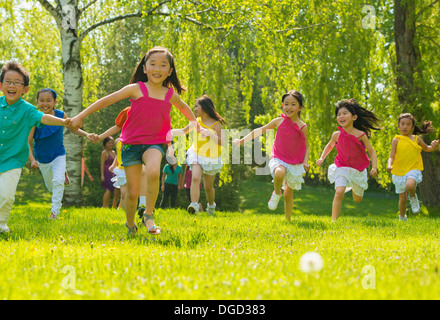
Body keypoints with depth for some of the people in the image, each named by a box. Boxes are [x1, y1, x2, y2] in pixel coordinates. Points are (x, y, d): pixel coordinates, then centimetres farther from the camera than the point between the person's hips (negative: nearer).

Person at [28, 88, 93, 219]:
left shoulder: (60, 115, -14)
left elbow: (73, 128, 6)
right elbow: (28, 142, -19)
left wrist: (87, 135, -9)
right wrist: (32, 159, -32)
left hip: (58, 156, -1)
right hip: (42, 159, 1)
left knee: (58, 181, -22)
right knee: (51, 187, 17)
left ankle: (55, 211, -10)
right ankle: (63, 174, 50)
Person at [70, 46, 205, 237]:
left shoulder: (171, 94, 3)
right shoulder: (136, 89, -6)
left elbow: (184, 108, 27)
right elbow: (106, 101, -4)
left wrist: (196, 125, 35)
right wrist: (80, 116, -6)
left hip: (154, 143, 1)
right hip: (131, 143, -1)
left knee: (153, 172, -32)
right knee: (133, 192, -1)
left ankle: (148, 215, -13)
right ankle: (130, 226, 27)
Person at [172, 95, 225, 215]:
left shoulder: (216, 124, -10)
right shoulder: (196, 122, 3)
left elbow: (221, 141, -16)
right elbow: (184, 131, 16)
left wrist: (210, 134, -30)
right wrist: (168, 131, 5)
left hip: (211, 157, -3)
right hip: (196, 154, 3)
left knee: (208, 186, 8)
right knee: (195, 178, -23)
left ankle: (211, 206, 36)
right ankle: (194, 206, -31)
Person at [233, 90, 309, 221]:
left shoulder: (303, 127, -5)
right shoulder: (279, 121, -2)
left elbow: (306, 148, 5)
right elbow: (260, 130, 10)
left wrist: (305, 162, -13)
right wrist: (242, 140, 7)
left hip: (295, 164, 1)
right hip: (278, 159, 0)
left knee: (288, 194, 7)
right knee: (279, 173, -36)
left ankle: (288, 220, 25)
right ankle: (276, 193, -6)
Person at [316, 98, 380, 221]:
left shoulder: (361, 135, -15)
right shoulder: (337, 135, -9)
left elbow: (371, 151, -7)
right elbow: (330, 145, 14)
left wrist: (374, 167, -20)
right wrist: (322, 158, 0)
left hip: (358, 170, 0)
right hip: (342, 168, 0)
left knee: (358, 199, 15)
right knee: (339, 192, -24)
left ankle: (354, 187, 51)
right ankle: (334, 220, -17)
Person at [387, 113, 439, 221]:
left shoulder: (416, 139, 5)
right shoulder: (396, 140, 0)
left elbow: (426, 148, 23)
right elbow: (391, 156, -4)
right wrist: (389, 165, -26)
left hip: (413, 169, -1)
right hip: (399, 172, 1)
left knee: (410, 185, -34)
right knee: (403, 198, 8)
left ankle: (413, 198, -1)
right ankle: (402, 218, 32)